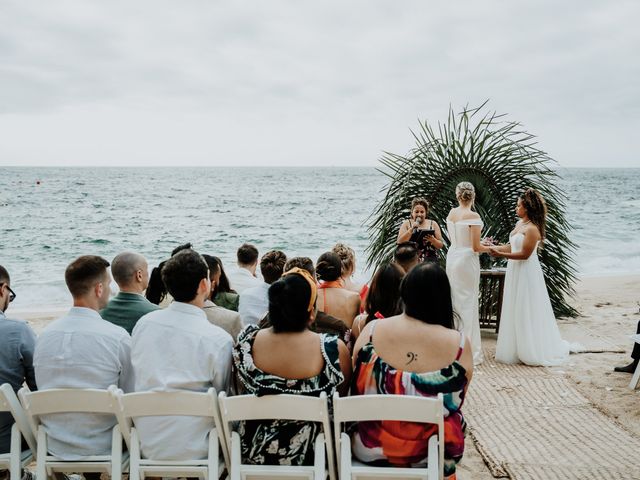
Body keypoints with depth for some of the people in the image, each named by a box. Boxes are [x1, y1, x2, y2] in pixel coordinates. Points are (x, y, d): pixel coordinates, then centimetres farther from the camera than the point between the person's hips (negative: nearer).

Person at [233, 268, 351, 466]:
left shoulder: (246, 341, -17)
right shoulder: (335, 349, -26)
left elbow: (243, 390, 2)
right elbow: (343, 393, -5)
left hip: (252, 450, 2)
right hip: (308, 455, -2)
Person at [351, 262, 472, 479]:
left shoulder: (372, 330, -16)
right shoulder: (459, 343, -19)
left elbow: (357, 388, 0)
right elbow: (456, 403, -3)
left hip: (370, 447, 1)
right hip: (431, 454, 0)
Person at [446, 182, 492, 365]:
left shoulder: (451, 213, 4)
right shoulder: (473, 216, -15)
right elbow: (476, 247, -15)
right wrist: (489, 249, 5)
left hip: (452, 257, 7)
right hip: (467, 259, -7)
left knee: (455, 300, 16)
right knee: (468, 303, 0)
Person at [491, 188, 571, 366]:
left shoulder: (532, 228, -19)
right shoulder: (519, 223, 9)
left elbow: (524, 254, -21)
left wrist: (500, 254, -21)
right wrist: (494, 247, 8)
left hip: (527, 273, -9)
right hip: (515, 271, 9)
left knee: (527, 312, 1)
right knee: (514, 311, 14)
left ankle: (533, 352, 14)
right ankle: (515, 349, 24)